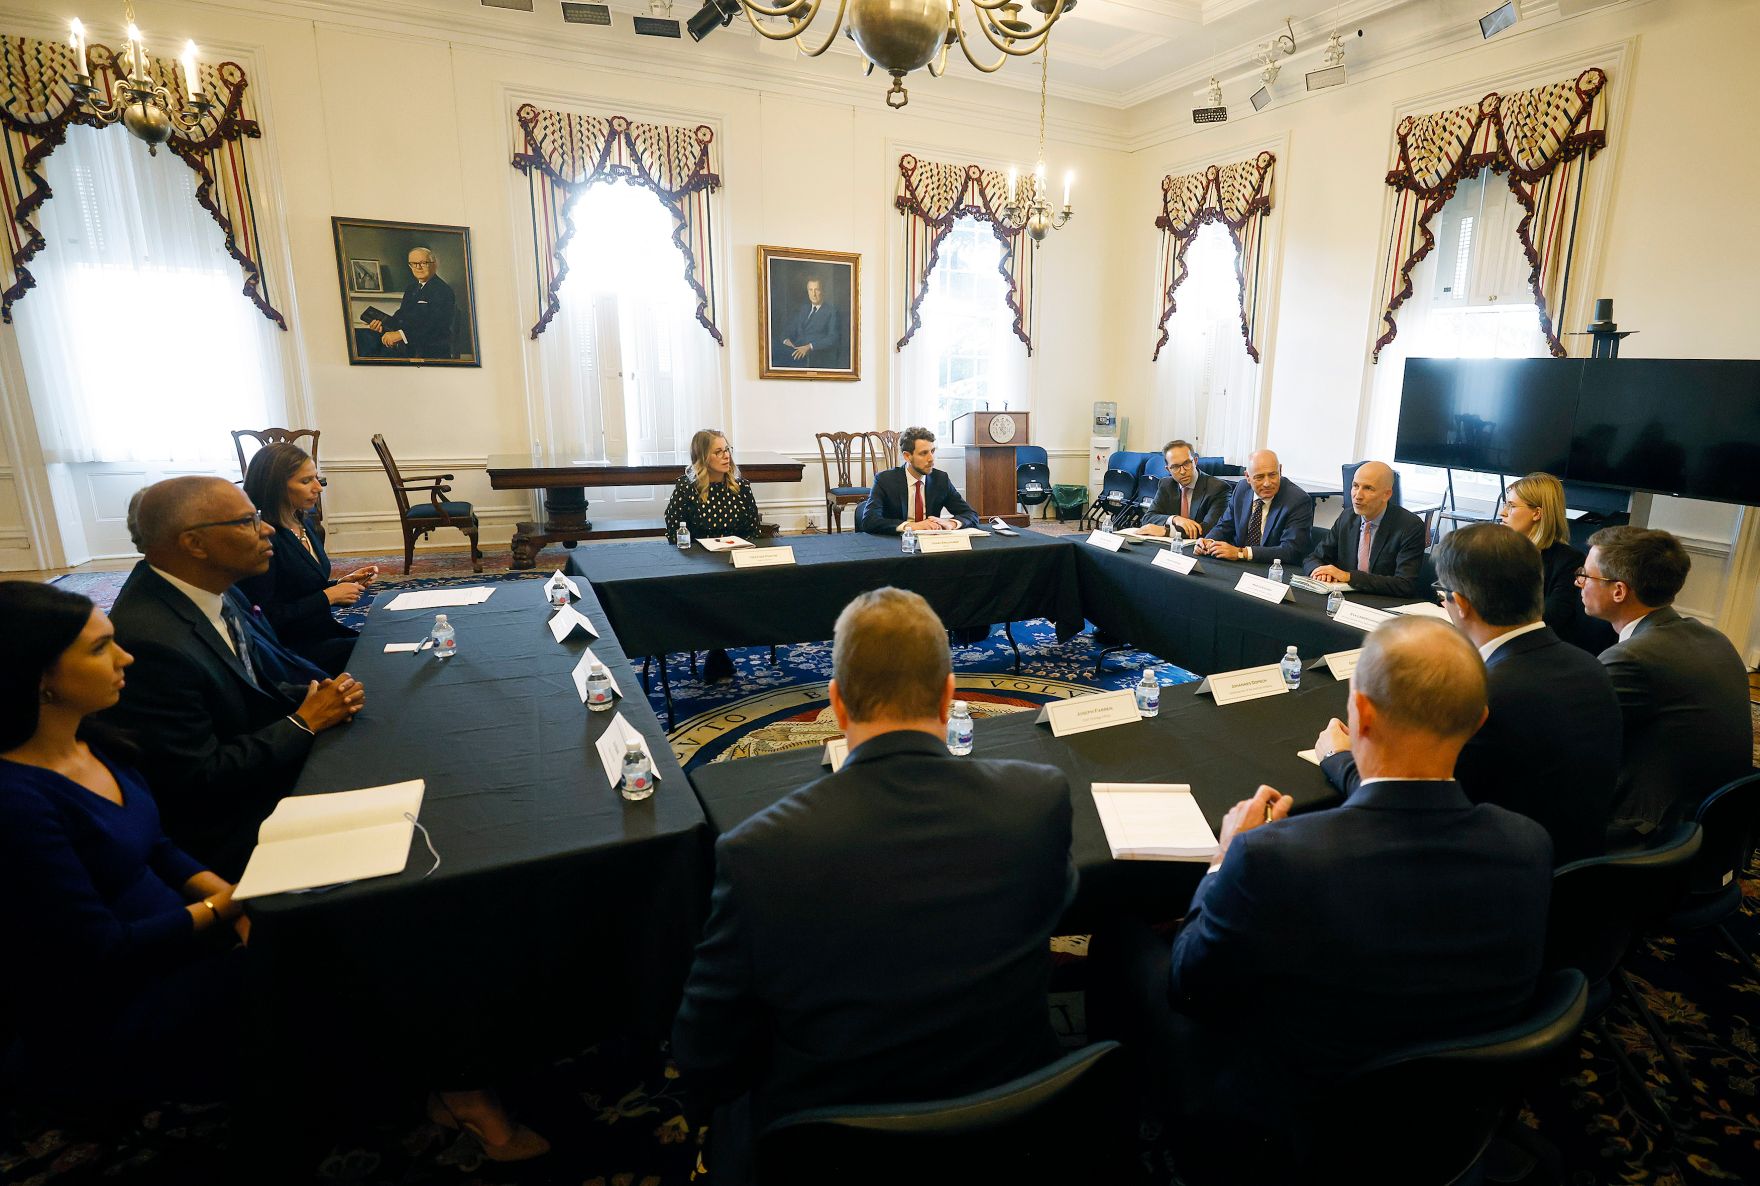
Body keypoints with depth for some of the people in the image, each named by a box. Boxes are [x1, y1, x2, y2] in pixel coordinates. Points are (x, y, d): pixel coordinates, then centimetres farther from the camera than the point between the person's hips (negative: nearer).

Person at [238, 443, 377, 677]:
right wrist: (328, 596, -17)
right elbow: (265, 618, -21)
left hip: (325, 632, 8)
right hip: (294, 648, -8)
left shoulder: (303, 522, 8)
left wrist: (345, 582, 1)